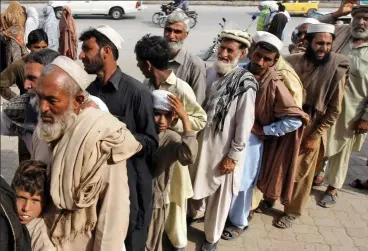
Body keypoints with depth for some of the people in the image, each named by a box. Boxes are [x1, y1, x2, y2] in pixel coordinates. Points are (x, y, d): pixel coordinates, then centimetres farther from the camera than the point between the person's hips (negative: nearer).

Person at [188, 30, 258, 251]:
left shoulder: (245, 83, -18)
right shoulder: (210, 73, -1)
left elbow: (244, 124, -16)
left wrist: (233, 156, -13)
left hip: (224, 150, -4)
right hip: (201, 142, 5)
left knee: (219, 197, 13)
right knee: (195, 186, 21)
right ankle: (193, 216, 51)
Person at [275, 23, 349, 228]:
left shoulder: (336, 70, -13)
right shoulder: (292, 61, -6)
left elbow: (334, 109, -9)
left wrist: (315, 135, -10)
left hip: (312, 130, -2)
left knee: (301, 174, 11)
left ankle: (292, 212, 31)